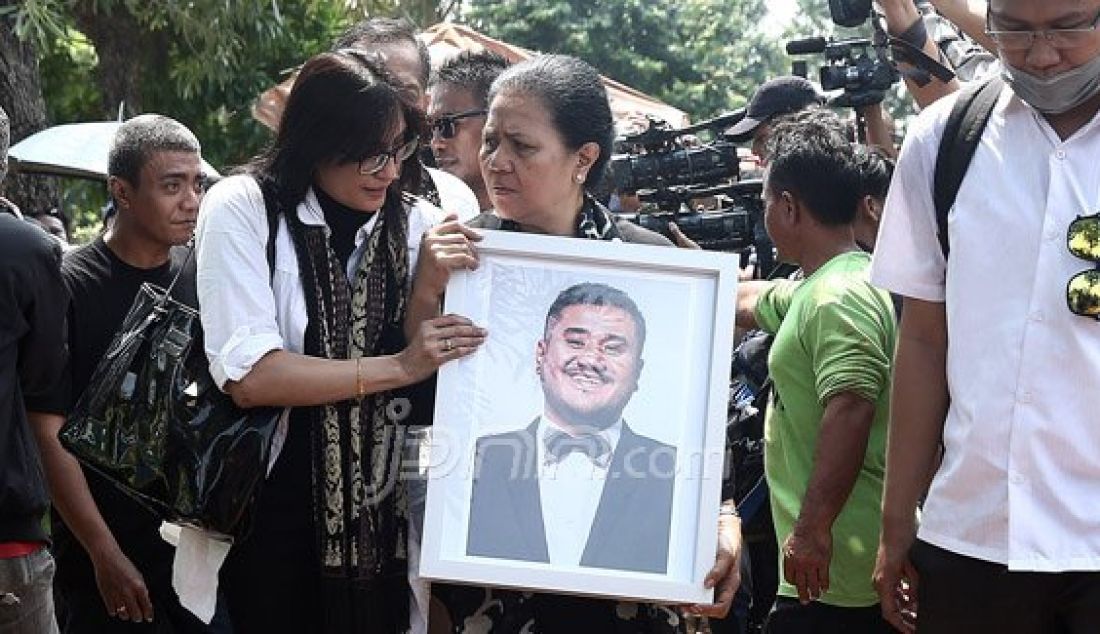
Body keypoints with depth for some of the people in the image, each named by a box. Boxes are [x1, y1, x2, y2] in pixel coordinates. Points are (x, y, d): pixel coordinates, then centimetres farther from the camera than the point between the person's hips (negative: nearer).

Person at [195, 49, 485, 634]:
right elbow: (248, 376, -20)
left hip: (377, 509, 4)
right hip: (266, 512, -4)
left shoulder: (418, 223, 3)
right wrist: (397, 367, -20)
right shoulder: (242, 208, -10)